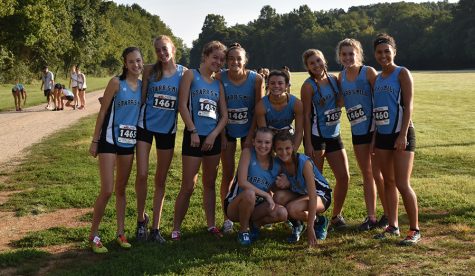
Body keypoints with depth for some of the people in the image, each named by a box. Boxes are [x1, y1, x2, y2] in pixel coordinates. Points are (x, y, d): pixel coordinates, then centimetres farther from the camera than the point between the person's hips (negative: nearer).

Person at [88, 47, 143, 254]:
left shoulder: (143, 85, 5)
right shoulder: (116, 83, -9)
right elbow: (103, 112, -7)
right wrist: (95, 141, -7)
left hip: (129, 142, 5)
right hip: (110, 140, -5)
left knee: (121, 189, 13)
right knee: (107, 191, -8)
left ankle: (120, 233, 21)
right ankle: (93, 235, 5)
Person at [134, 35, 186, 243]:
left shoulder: (183, 72, -1)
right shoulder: (149, 70, -2)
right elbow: (142, 98, 2)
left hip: (168, 128, 1)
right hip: (146, 124, -1)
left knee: (161, 179, 8)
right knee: (142, 175, -9)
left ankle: (155, 227, 16)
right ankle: (141, 219, 15)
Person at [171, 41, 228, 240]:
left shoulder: (218, 84, 13)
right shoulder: (191, 75, 0)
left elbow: (224, 115, 9)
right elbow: (182, 105, -9)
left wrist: (213, 135, -6)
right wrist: (193, 131, -13)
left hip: (213, 138, 5)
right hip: (194, 136, -5)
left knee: (209, 183, 14)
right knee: (188, 187, -5)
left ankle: (211, 225, 23)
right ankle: (176, 229, 6)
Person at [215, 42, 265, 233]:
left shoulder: (256, 79, -15)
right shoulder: (220, 78, -14)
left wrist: (250, 136, -10)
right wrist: (221, 136, -10)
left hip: (248, 129, 0)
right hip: (227, 130, 0)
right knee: (228, 175, 3)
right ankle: (227, 218, 14)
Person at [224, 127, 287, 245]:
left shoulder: (276, 164, -2)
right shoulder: (248, 153, -14)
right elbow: (242, 182, -24)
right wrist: (266, 195, -22)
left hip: (256, 207, 4)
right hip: (234, 206, -4)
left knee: (282, 213, -22)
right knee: (249, 193, -37)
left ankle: (254, 224, 9)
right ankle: (243, 231, -11)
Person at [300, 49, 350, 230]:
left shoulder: (334, 80, 7)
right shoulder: (309, 86, -8)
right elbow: (306, 115, -10)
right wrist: (308, 143, -14)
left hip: (334, 135, 6)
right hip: (316, 136, -6)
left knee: (344, 176, 5)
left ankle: (336, 215, 20)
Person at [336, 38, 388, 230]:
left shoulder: (368, 72, -9)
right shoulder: (341, 77, 7)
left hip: (374, 129, -5)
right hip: (357, 131, 5)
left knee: (378, 174, 0)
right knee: (366, 176, 11)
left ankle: (388, 215, 14)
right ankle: (371, 217, 19)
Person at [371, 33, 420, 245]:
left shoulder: (402, 73, -5)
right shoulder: (377, 78, 14)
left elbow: (408, 106, -12)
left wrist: (403, 135, -19)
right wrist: (374, 138, 16)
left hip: (401, 134, -7)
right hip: (382, 135, 7)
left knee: (402, 184, -7)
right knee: (388, 182, 10)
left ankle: (414, 230, 4)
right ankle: (392, 226, 20)